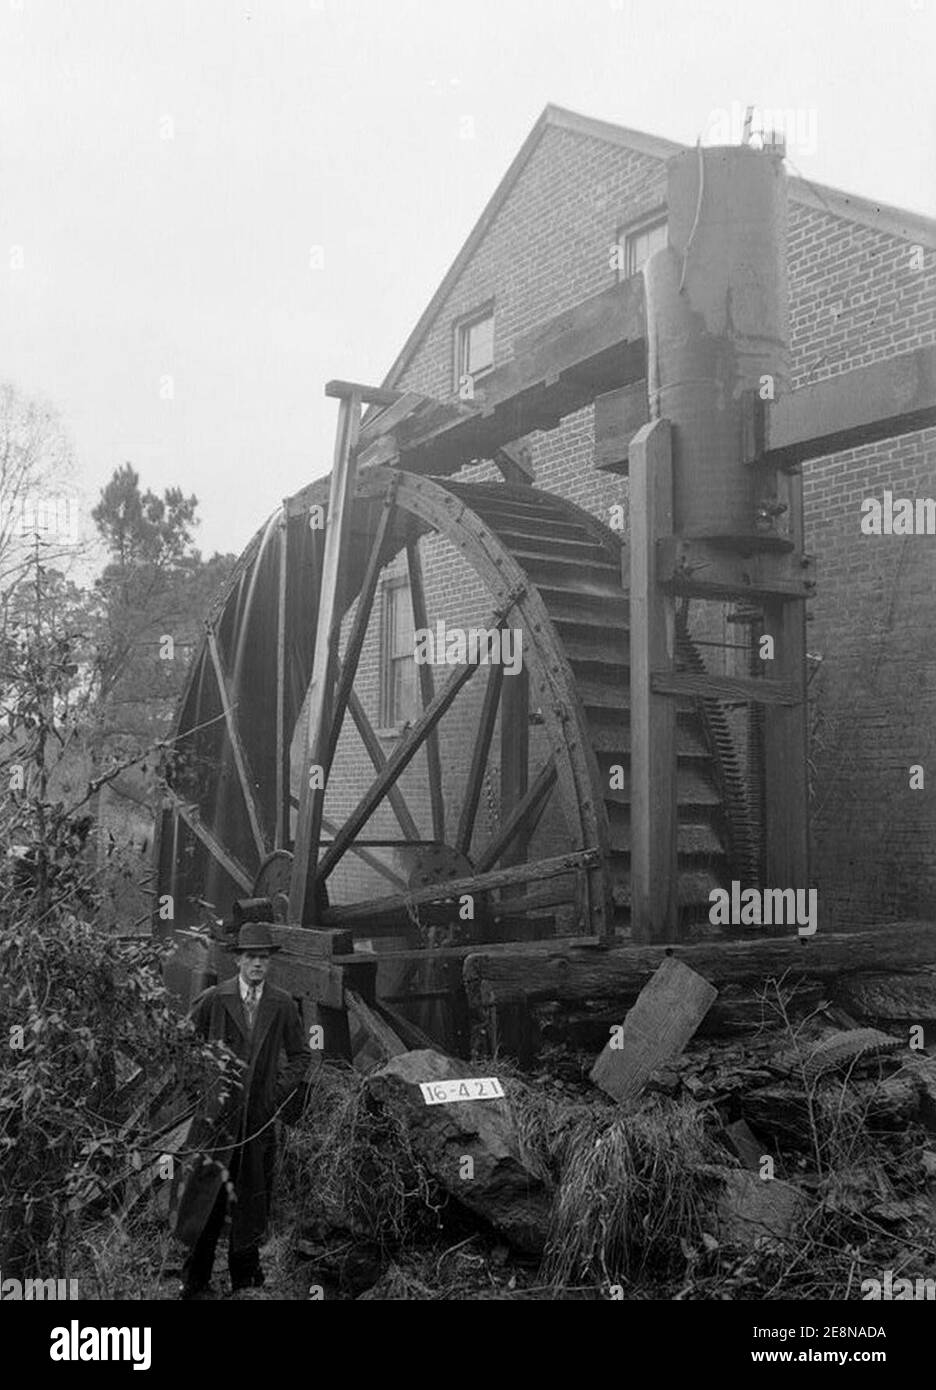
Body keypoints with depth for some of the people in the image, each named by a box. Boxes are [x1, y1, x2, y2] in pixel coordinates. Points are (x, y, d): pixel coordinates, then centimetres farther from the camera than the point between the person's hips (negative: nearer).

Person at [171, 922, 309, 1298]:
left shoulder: (283, 1005, 4)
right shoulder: (212, 1000, -4)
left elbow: (300, 1056, 14)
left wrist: (280, 1089, 3)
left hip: (260, 1114, 3)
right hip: (216, 1110, -2)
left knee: (252, 1200, 10)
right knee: (206, 1198, -3)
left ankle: (246, 1279, 24)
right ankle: (195, 1283, 10)